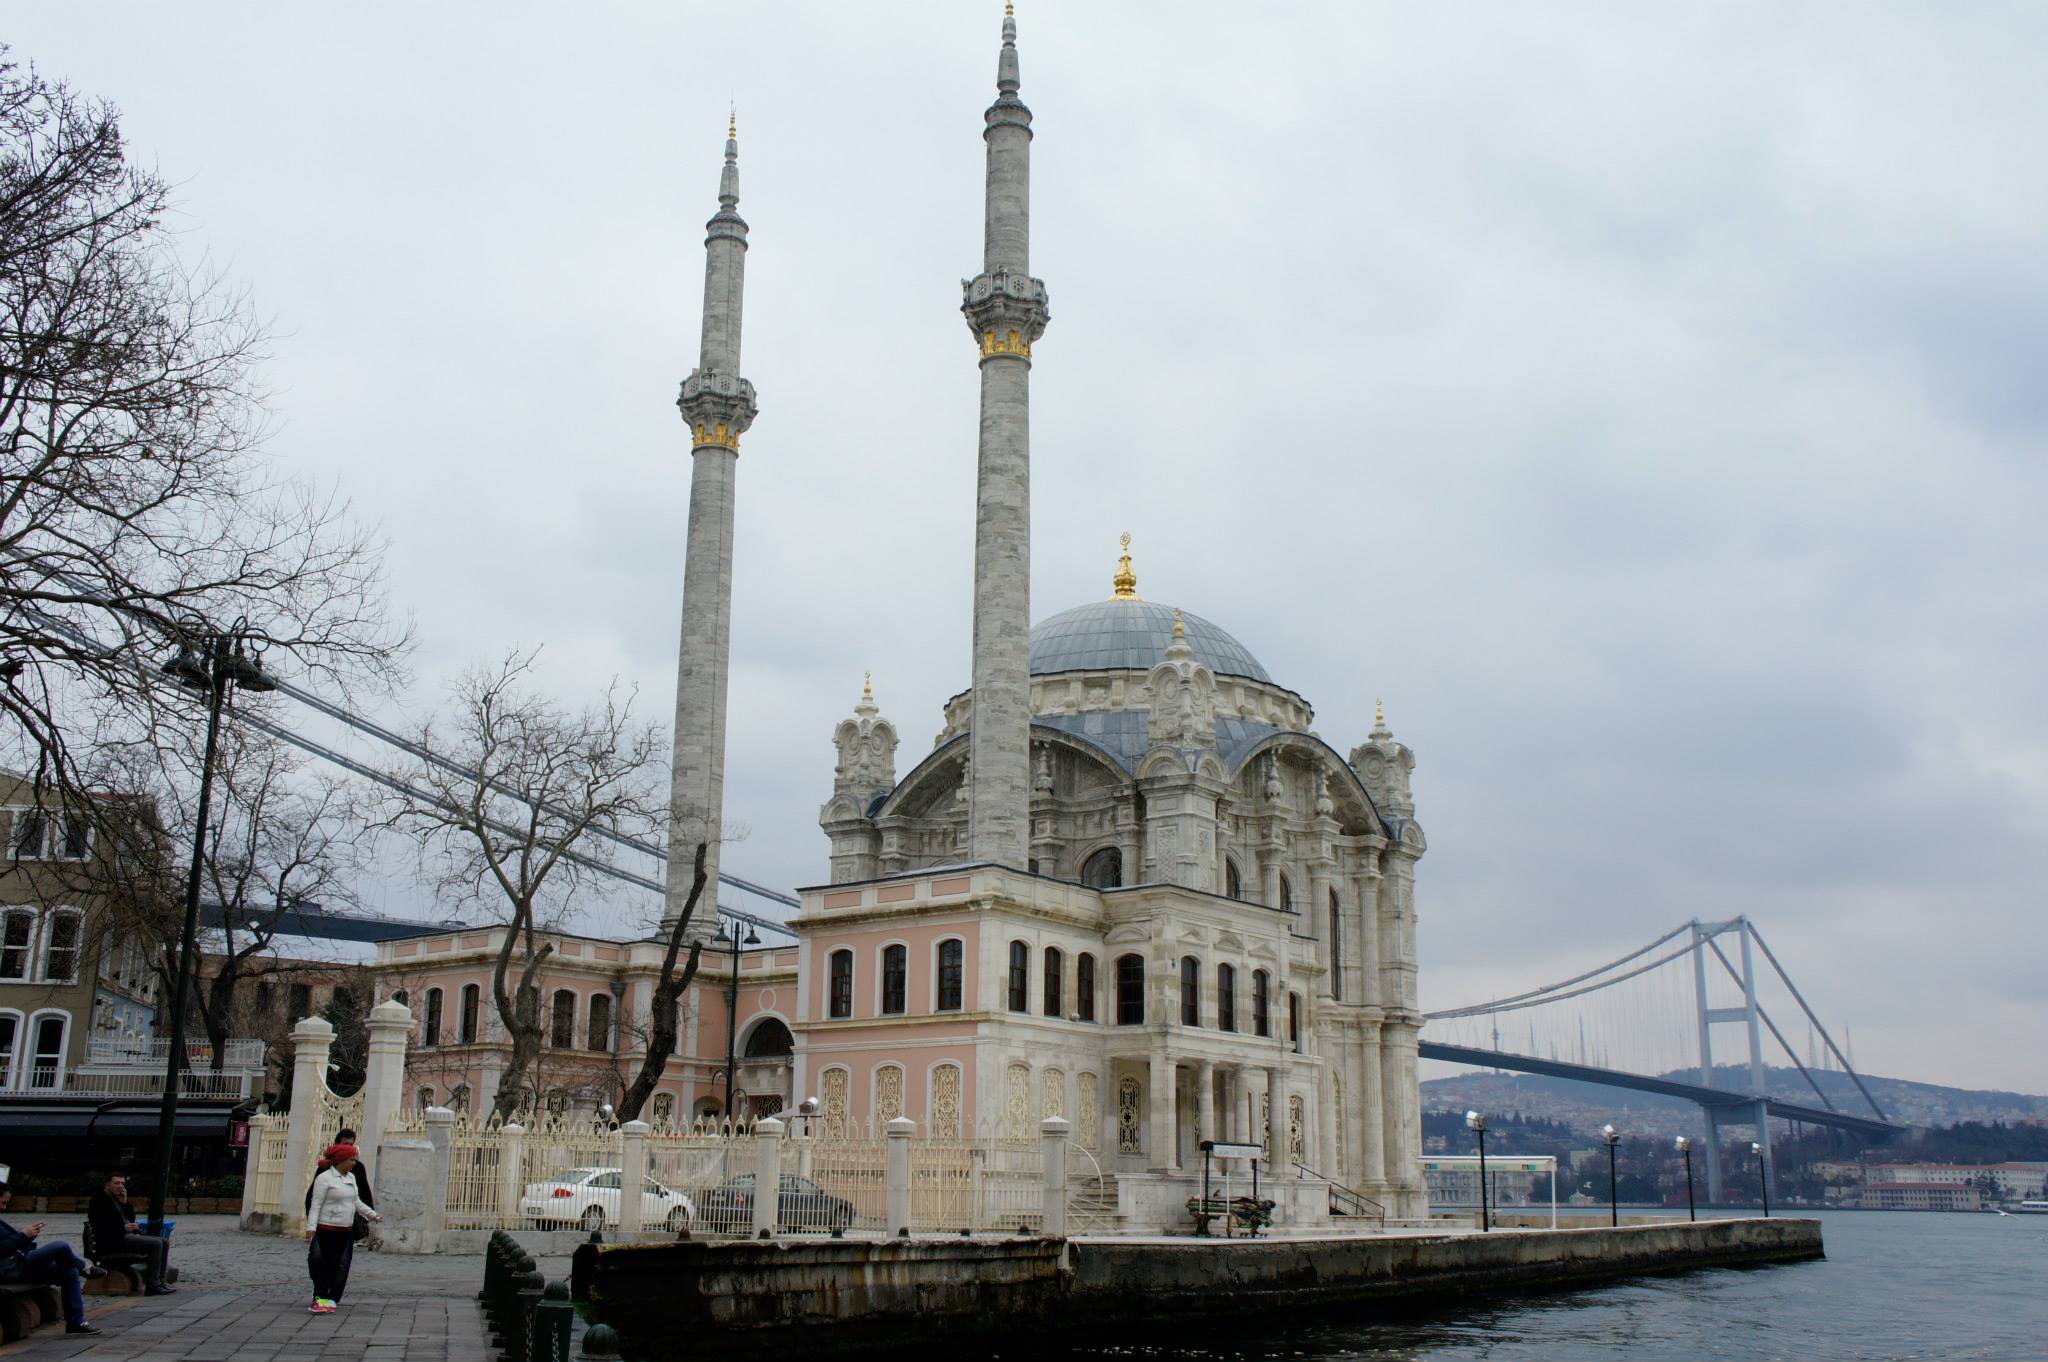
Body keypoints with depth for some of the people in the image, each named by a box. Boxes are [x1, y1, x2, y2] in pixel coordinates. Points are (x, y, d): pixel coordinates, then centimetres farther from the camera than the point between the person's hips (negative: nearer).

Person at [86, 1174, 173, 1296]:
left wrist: (125, 1202, 5)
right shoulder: (99, 1200, -7)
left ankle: (159, 1281, -1)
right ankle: (152, 1286, -23)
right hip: (113, 1241, -9)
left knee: (164, 1242, 0)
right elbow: (100, 1227, -17)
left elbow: (131, 1218, 19)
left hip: (128, 1236, 9)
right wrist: (123, 1228, -26)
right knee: (156, 1244, -23)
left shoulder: (118, 1199, 21)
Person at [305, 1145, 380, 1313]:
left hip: (346, 1230, 7)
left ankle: (330, 1299, 7)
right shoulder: (324, 1178, -9)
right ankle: (320, 1298, 7)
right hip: (327, 1230, -7)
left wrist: (372, 1214, 22)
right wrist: (311, 1227, -19)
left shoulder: (351, 1177, 14)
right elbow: (316, 1205, -12)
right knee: (326, 1265, -4)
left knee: (341, 1266, 2)